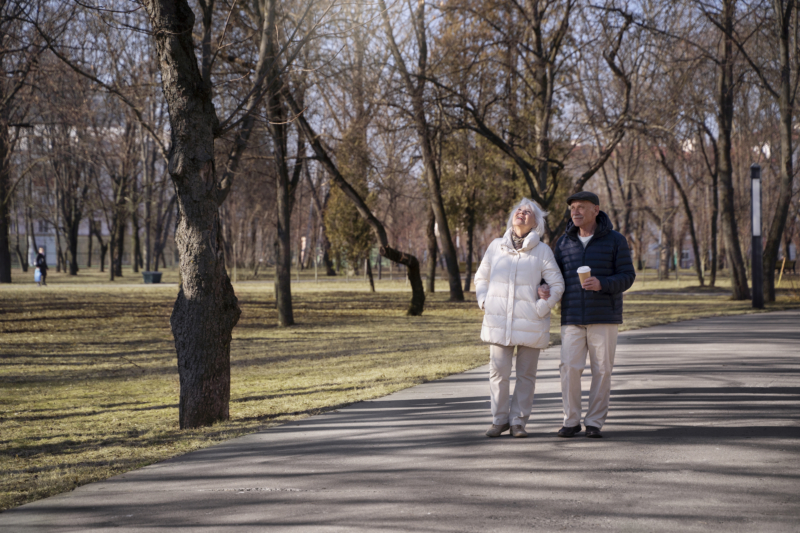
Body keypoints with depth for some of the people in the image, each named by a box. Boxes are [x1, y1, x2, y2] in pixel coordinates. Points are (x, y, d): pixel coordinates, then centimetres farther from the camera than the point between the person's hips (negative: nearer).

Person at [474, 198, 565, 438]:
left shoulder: (542, 251, -2)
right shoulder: (496, 247, 6)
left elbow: (557, 285, -2)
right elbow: (481, 278, 16)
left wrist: (540, 309, -9)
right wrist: (484, 303, 4)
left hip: (530, 324, -1)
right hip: (498, 322, 1)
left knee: (526, 375, 5)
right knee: (498, 372, -2)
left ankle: (518, 421, 16)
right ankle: (500, 419, 13)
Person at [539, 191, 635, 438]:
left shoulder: (615, 241, -2)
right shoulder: (565, 242, 8)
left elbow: (627, 276, -5)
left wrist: (601, 284, -23)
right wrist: (544, 289, -8)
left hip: (604, 317, -2)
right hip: (572, 318, 2)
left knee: (602, 370, 0)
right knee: (569, 369, -6)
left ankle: (594, 422, 10)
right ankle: (571, 421, 6)